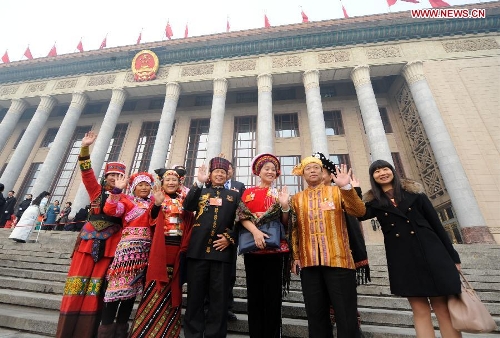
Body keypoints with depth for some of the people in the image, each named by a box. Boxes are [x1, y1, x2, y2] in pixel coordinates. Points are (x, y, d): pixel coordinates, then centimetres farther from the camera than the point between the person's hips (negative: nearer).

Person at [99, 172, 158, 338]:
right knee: (119, 283, -8)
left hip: (146, 247, 4)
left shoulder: (153, 202, 16)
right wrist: (117, 190, -19)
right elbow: (110, 210, -13)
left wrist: (157, 205, -7)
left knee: (134, 286, 10)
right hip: (128, 245, -4)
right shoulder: (126, 199, 5)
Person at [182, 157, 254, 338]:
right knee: (195, 295, 9)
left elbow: (243, 219, 7)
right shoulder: (201, 192, 14)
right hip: (198, 249, 1)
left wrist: (230, 237, -5)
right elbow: (188, 206, -5)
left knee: (219, 297, 7)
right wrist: (199, 182, -11)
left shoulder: (234, 195, 14)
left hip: (222, 250, 0)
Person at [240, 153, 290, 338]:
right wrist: (255, 231, -20)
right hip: (253, 247, 0)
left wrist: (284, 205, -10)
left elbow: (285, 223, 8)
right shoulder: (249, 192, 8)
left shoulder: (279, 193, 12)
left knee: (273, 294, 4)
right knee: (254, 293, 7)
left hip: (275, 248, 1)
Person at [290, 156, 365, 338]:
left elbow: (360, 212, -8)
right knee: (316, 314, 12)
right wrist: (295, 256, 4)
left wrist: (346, 187, -21)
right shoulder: (297, 198, 11)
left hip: (338, 259, -2)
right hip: (309, 262, 2)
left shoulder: (336, 191, 7)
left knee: (345, 313, 4)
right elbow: (294, 229, 10)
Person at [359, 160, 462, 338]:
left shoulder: (413, 191, 7)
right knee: (420, 310, 6)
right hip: (401, 258, 0)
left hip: (430, 251, 1)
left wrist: (453, 256, 5)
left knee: (444, 309, 5)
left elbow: (435, 223, 6)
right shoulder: (373, 201, 5)